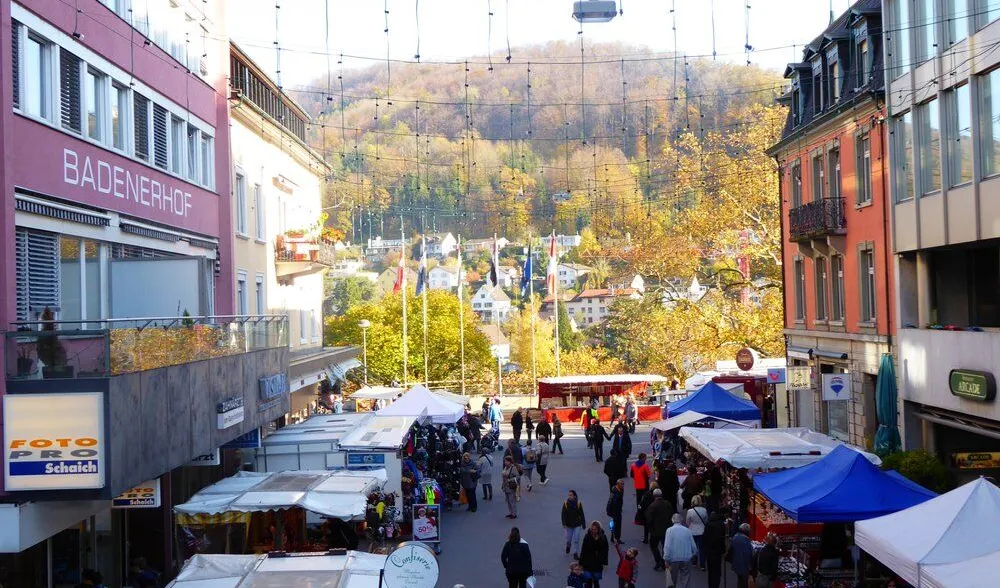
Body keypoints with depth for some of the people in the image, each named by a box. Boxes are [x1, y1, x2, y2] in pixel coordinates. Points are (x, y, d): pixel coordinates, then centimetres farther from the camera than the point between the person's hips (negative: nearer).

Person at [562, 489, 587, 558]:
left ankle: (575, 553, 7)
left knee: (576, 540, -3)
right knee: (569, 539, 13)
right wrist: (564, 524, -15)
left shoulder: (578, 504, -8)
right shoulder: (566, 504, -9)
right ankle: (568, 546, 46)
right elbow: (563, 515, -6)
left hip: (577, 525, -1)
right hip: (569, 525, 1)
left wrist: (583, 524, 3)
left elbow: (581, 515, 0)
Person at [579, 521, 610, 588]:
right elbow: (583, 551, -6)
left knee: (596, 581, 11)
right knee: (588, 581, -5)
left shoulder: (603, 537, -3)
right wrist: (581, 563, -5)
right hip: (588, 564, -2)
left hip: (598, 564, 2)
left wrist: (605, 563, 1)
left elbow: (605, 551, 3)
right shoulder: (587, 536, -8)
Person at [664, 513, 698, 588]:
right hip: (686, 559, 1)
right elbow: (693, 546, 2)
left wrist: (666, 559, -5)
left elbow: (667, 546, -12)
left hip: (674, 559, -1)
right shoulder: (687, 530, -1)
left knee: (674, 579, 18)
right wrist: (693, 554, 20)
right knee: (685, 579, 7)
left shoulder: (670, 530, -6)